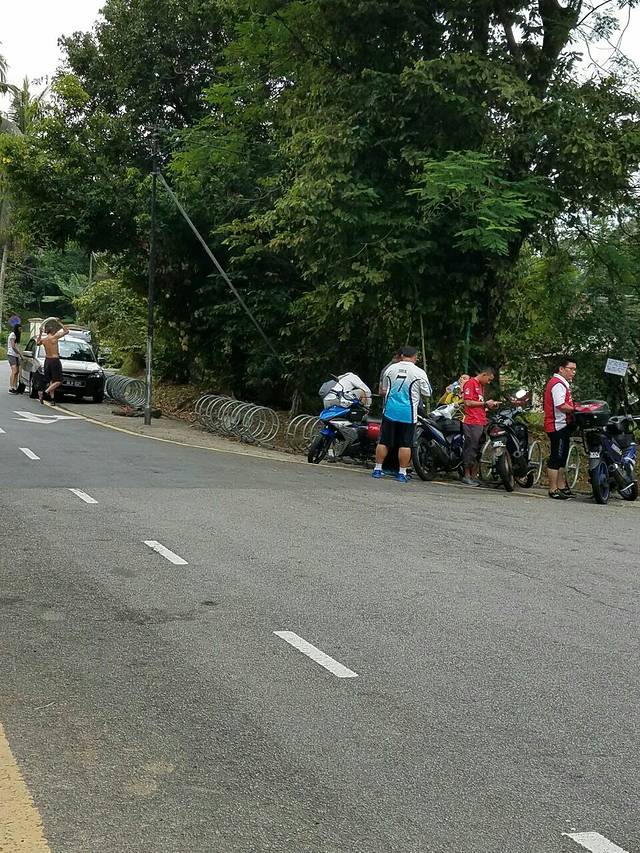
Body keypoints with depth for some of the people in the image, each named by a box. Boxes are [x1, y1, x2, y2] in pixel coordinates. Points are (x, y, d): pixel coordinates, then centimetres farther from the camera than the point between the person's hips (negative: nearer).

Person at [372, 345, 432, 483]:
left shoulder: (391, 369, 4)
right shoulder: (419, 373, -7)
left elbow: (383, 391, 14)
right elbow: (427, 393, 0)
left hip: (390, 411, 3)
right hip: (408, 414, -3)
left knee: (384, 442, 9)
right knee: (405, 444, 2)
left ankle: (377, 469, 13)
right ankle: (402, 473, 2)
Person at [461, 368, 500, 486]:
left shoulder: (481, 385, 22)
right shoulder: (470, 383, -7)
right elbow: (468, 402, -15)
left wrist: (491, 405, 10)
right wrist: (485, 403, -10)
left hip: (481, 422, 9)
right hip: (472, 423, -9)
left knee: (478, 450, 9)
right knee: (471, 449, -7)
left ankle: (474, 476, 13)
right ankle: (467, 476, -2)